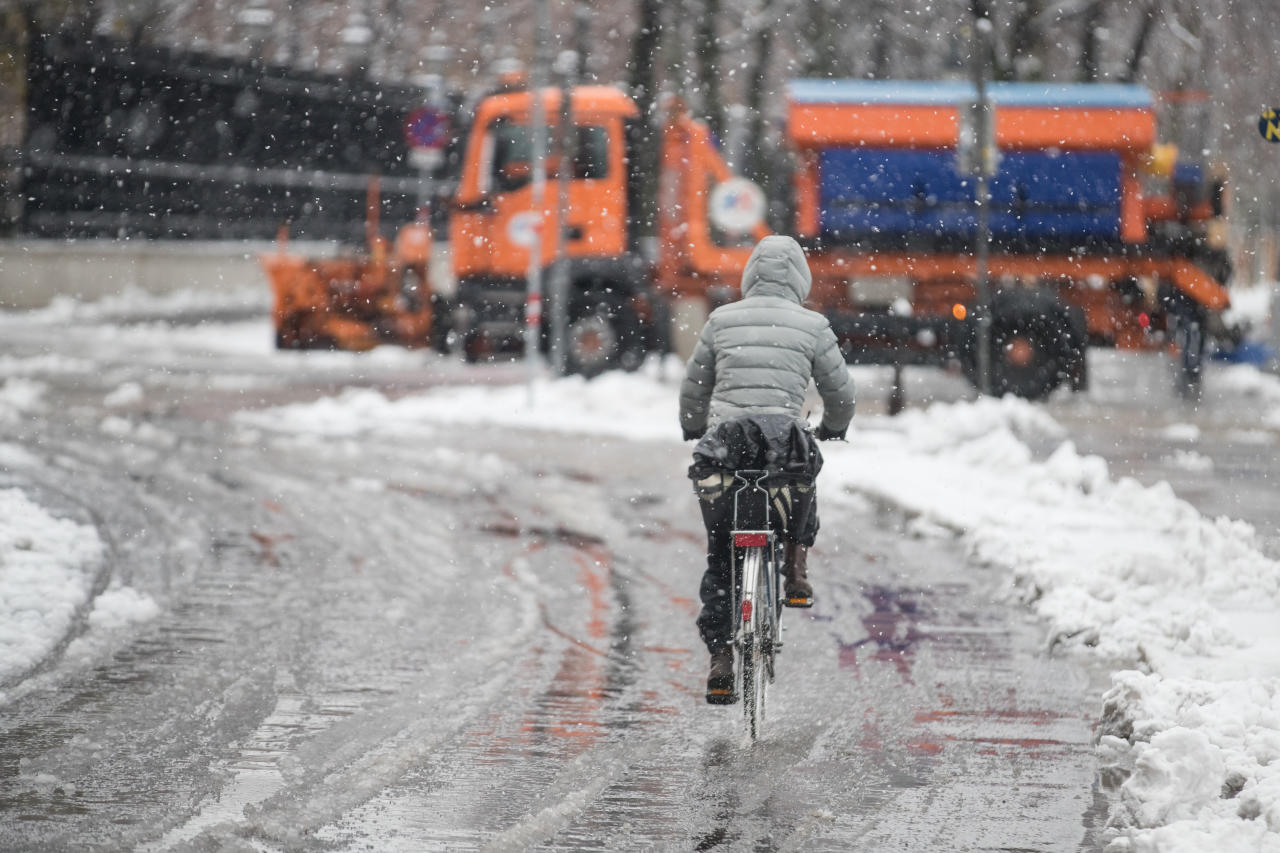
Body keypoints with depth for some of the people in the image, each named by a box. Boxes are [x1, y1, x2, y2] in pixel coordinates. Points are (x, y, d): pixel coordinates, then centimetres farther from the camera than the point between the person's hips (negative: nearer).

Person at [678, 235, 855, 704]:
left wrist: (694, 430, 36)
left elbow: (693, 387, 16)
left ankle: (721, 661, 7)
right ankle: (796, 568, 22)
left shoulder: (721, 320, 7)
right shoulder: (812, 326, 2)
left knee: (719, 561, 13)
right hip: (785, 448, -1)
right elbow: (841, 393, 11)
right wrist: (833, 428, 33)